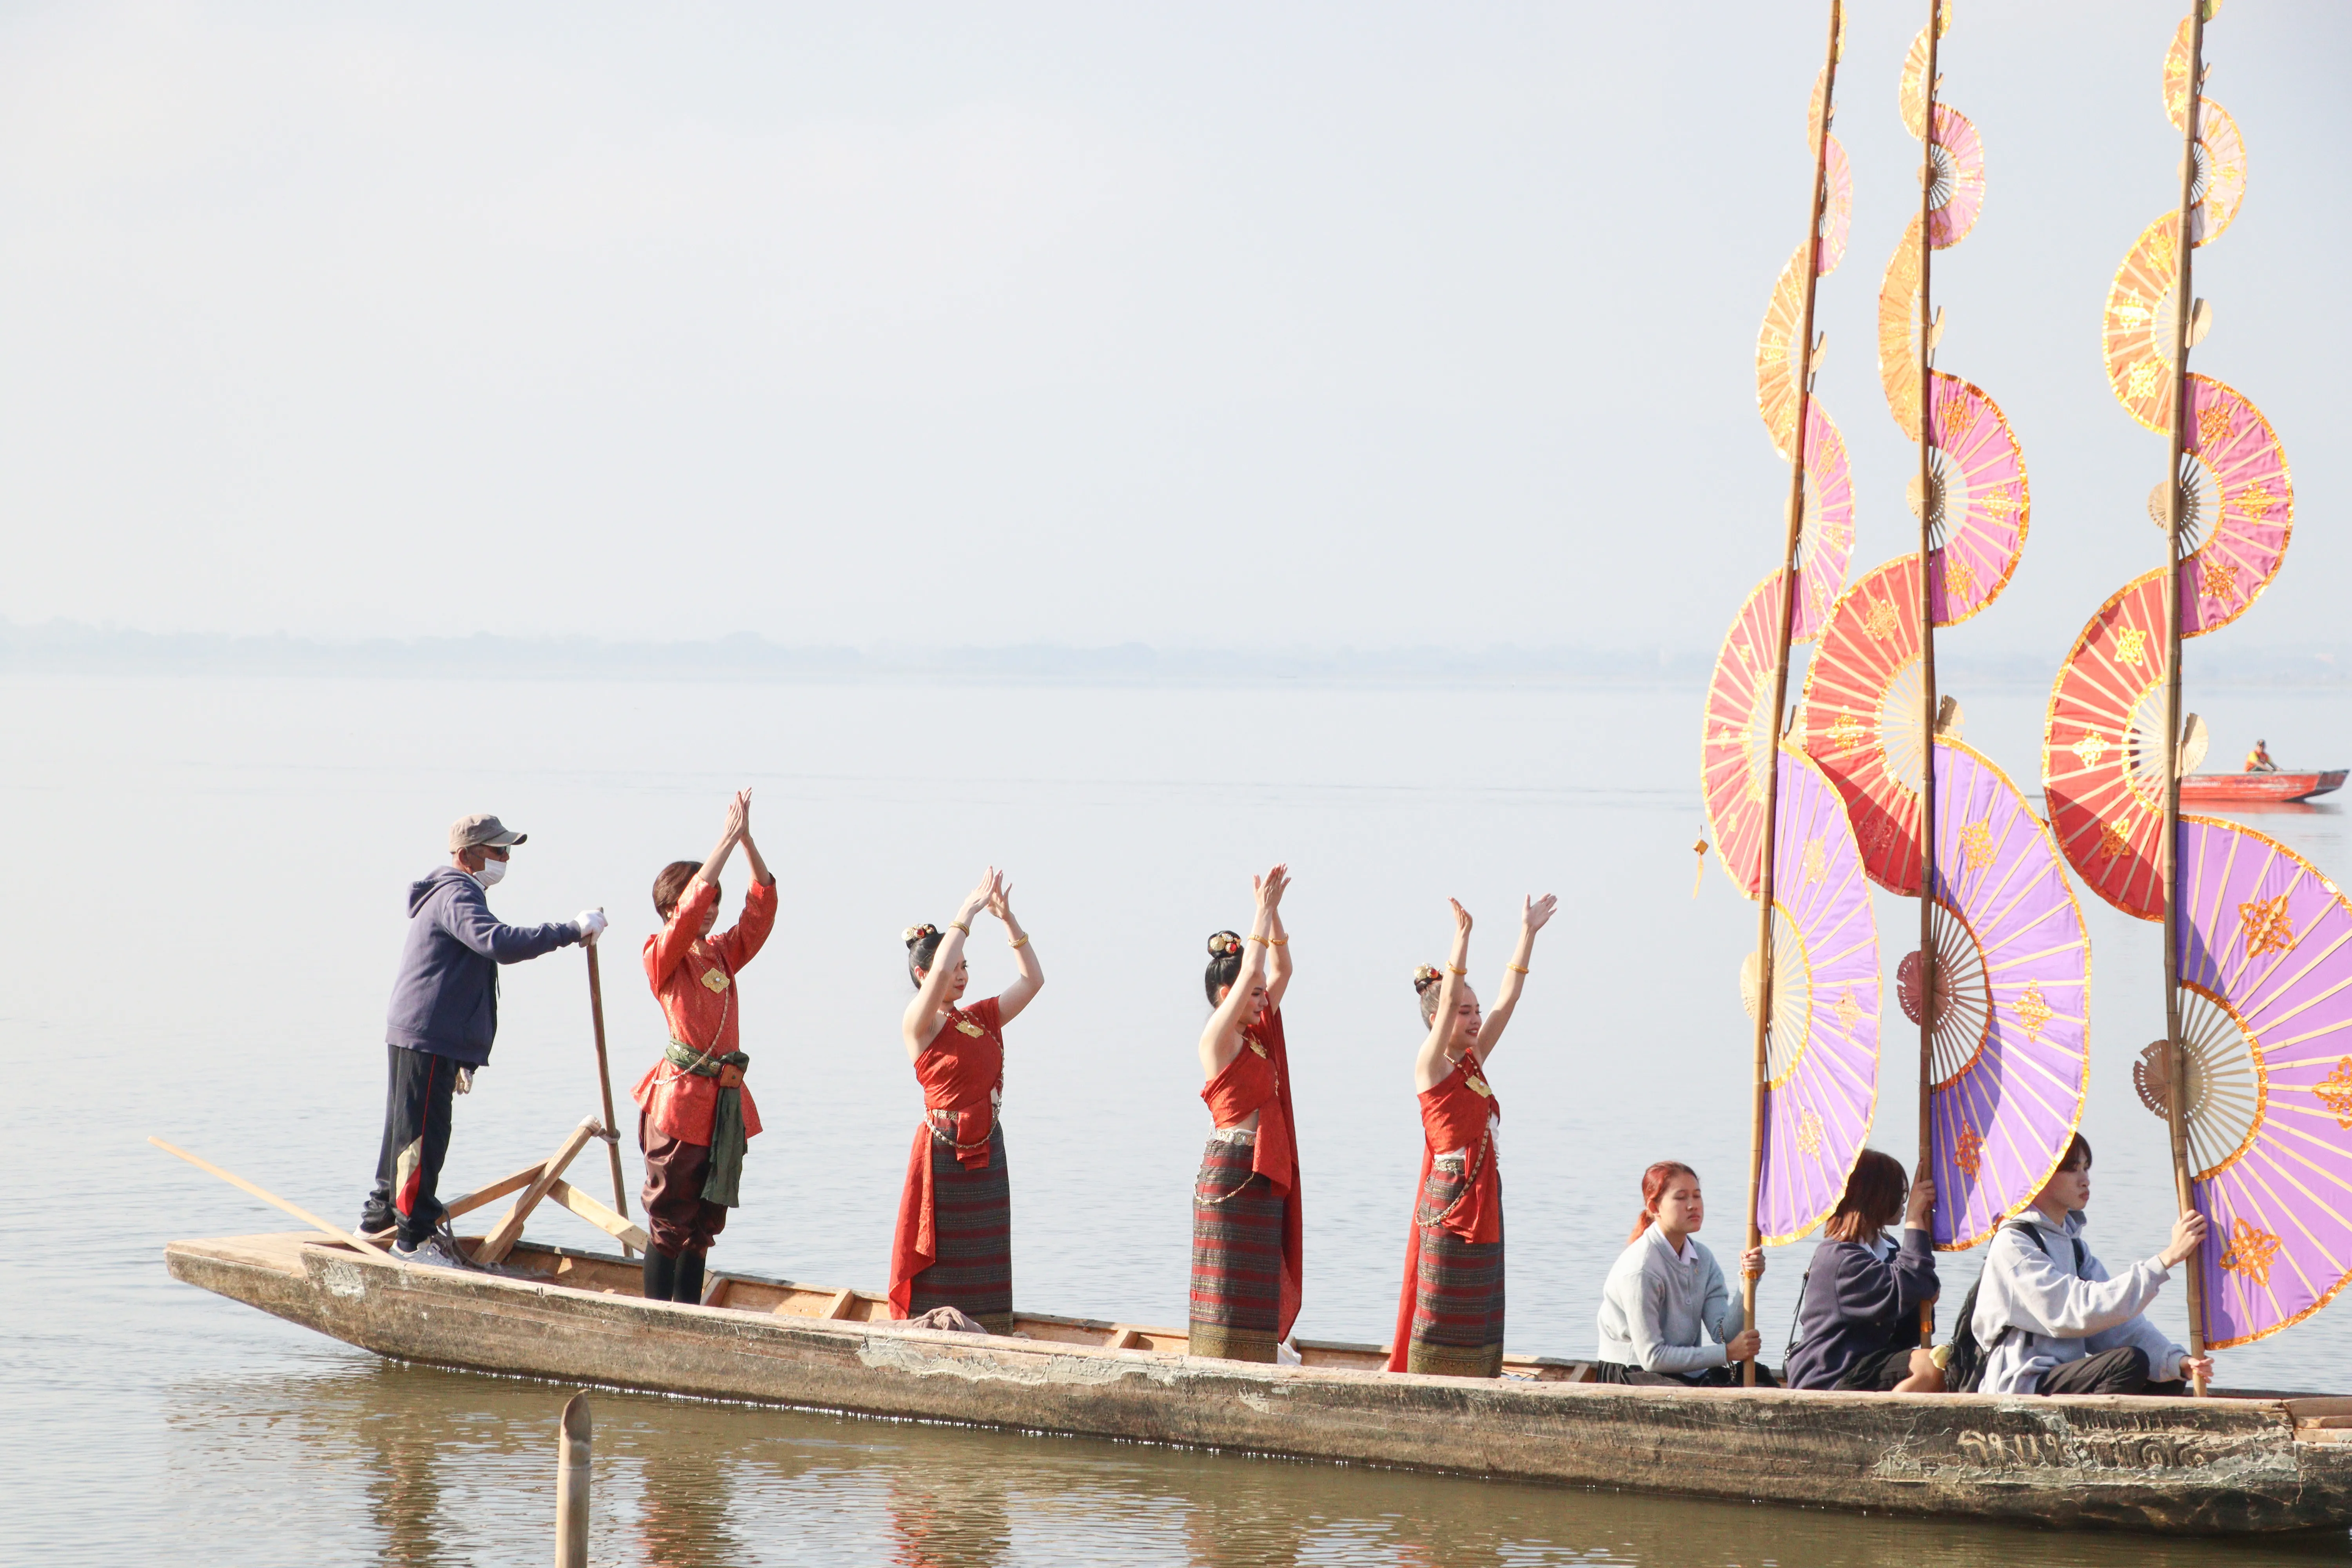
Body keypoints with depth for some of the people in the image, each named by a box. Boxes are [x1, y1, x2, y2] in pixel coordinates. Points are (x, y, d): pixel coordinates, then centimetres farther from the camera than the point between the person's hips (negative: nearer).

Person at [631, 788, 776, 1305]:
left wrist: (747, 841, -3)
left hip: (725, 1105, 7)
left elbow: (762, 905, 7)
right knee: (670, 1220, -3)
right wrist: (727, 841, -19)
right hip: (682, 1101, -7)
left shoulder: (724, 953, 13)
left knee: (704, 1222, 11)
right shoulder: (662, 956, -5)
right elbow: (690, 908, -20)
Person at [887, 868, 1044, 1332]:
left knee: (984, 1273, 6)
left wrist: (1007, 918, 4)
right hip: (944, 1152, -7)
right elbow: (939, 971, -25)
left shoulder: (980, 1019, 12)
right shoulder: (919, 1026, -8)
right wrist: (968, 912, -19)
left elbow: (1032, 979, 14)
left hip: (986, 1153, 7)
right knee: (940, 1270, -5)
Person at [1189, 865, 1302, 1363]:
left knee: (1259, 1290, 8)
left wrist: (1274, 912, 9)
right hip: (1233, 1173, -9)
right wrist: (1265, 911, -10)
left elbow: (1280, 971, 17)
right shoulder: (1219, 1039, -10)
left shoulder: (1257, 1036, 13)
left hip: (1263, 1175, 9)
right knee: (1230, 1289, -7)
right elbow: (1250, 970, -17)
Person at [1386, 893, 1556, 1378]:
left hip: (1482, 1202, 8)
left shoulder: (1473, 1062, 12)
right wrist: (1462, 940, -27)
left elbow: (1508, 998, 13)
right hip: (1450, 1202, -8)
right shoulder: (1432, 1067, -8)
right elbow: (1448, 1000, -20)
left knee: (1479, 1316, 7)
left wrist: (1528, 933, 12)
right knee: (1441, 1314, -6)